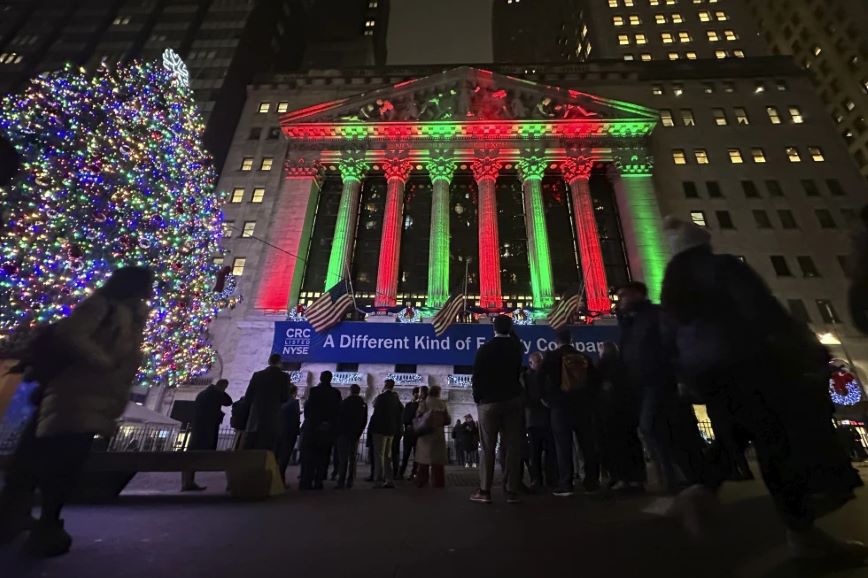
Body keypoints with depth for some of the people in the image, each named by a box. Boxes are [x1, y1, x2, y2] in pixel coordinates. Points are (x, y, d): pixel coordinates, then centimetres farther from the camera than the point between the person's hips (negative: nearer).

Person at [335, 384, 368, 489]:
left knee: (342, 459, -1)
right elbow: (364, 421, 4)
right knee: (352, 459, 10)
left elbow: (339, 418, -5)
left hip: (344, 433, -3)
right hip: (355, 435, 4)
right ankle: (350, 482, 9)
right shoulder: (363, 404, 4)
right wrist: (358, 433, 11)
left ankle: (341, 482, -5)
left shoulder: (345, 402, -7)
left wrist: (338, 433, 4)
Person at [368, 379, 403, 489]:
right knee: (387, 456, 14)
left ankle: (379, 481, -2)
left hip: (380, 430, -7)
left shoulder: (381, 397, -12)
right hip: (391, 431, 7)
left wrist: (370, 429, -10)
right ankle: (389, 480, 15)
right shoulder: (396, 399, 9)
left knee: (379, 455, -1)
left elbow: (376, 414, -15)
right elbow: (400, 414, 14)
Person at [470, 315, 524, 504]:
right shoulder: (516, 347, 4)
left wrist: (478, 399, 7)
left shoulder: (484, 349, -5)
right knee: (513, 446, 4)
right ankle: (512, 491, 5)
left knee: (488, 448, 2)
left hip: (489, 402, -2)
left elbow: (477, 377, -6)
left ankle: (484, 491, 3)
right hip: (513, 400, 2)